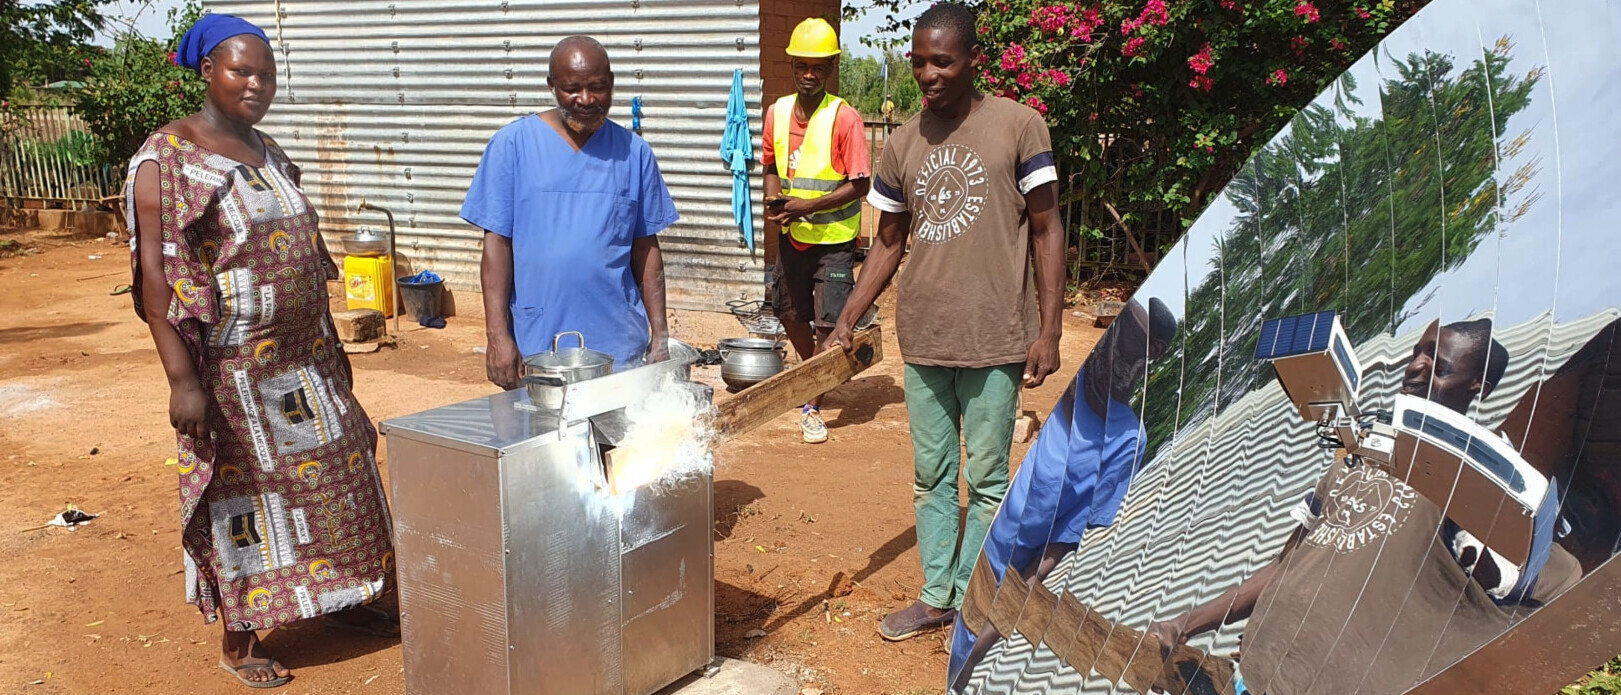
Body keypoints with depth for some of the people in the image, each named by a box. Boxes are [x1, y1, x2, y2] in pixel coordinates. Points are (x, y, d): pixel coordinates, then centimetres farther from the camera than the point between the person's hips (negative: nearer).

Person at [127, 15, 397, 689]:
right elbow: (155, 273, -16)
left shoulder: (267, 151, 10)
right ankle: (238, 640, 21)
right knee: (242, 494, 4)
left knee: (330, 477, 14)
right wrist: (181, 378, -21)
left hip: (305, 358, 7)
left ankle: (336, 599, 33)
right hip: (232, 370, -7)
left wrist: (331, 345, 17)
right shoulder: (165, 158, -12)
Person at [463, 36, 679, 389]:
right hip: (534, 349, -1)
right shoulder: (513, 144, -1)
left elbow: (646, 248, 8)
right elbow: (496, 243, -3)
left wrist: (660, 335, 4)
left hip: (619, 348, 2)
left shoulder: (633, 152, 5)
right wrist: (497, 335, -9)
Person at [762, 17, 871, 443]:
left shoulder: (844, 118, -16)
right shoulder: (777, 112, 0)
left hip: (833, 238, -6)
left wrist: (808, 206, -24)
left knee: (827, 324, -5)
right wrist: (774, 197, -7)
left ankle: (813, 407, 7)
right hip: (792, 234, 6)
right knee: (789, 313, 17)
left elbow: (859, 185, -16)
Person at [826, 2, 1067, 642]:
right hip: (923, 338, 4)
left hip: (995, 341, -4)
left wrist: (1049, 331, -8)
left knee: (986, 481, 5)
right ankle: (936, 597, 26)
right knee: (931, 477, 13)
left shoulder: (1019, 125, -5)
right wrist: (847, 323, 10)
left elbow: (1046, 230, -3)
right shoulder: (902, 144, 7)